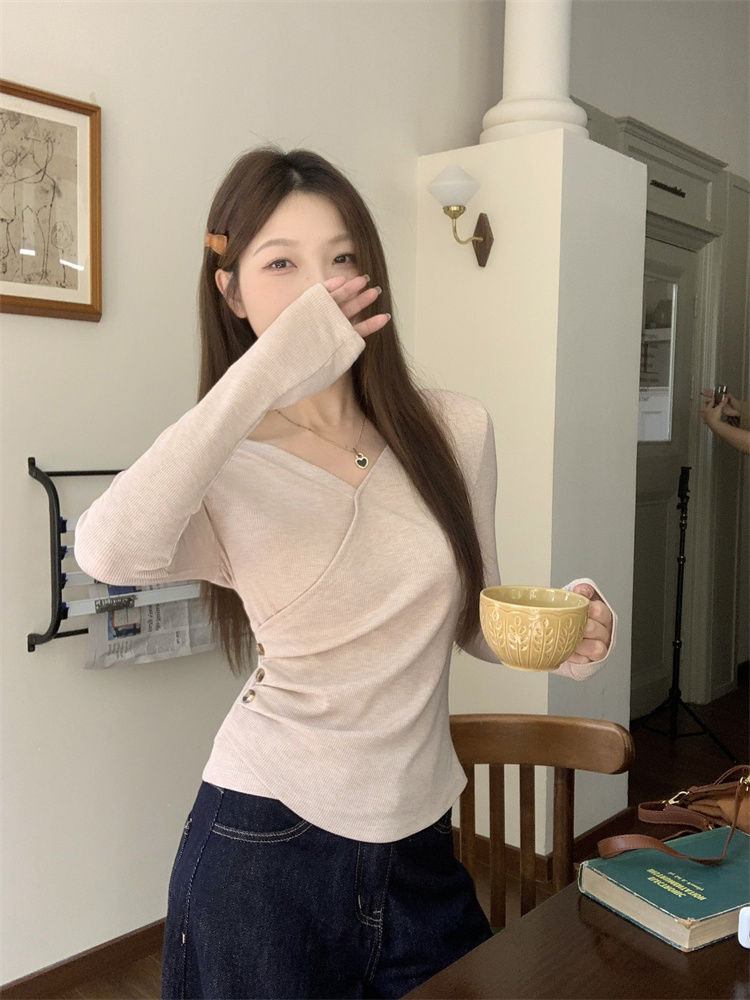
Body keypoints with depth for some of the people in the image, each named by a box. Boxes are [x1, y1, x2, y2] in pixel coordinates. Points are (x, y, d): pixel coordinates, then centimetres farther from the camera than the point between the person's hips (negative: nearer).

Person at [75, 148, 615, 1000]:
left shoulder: (456, 430, -4)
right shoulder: (224, 467, -11)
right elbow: (108, 551, -35)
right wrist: (265, 372, -30)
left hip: (420, 835, 3)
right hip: (264, 841, -3)